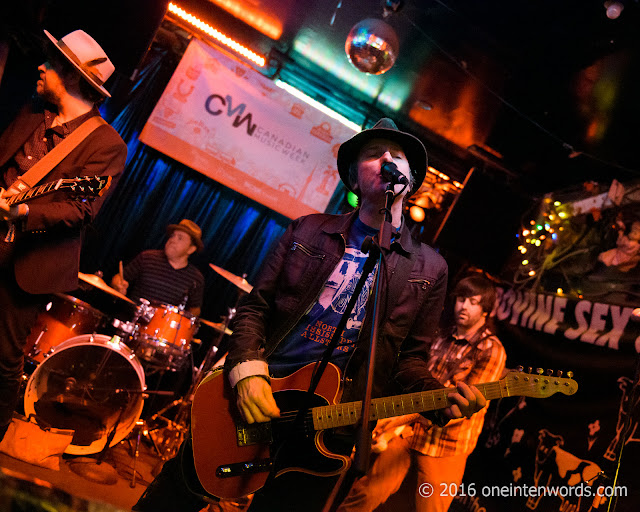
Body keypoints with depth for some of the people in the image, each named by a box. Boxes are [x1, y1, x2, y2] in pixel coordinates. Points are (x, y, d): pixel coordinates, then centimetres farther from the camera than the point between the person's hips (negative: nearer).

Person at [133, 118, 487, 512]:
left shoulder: (429, 269, 2)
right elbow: (255, 306, 3)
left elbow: (409, 359, 4)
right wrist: (247, 371, -12)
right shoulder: (308, 230, 3)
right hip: (252, 401, 1)